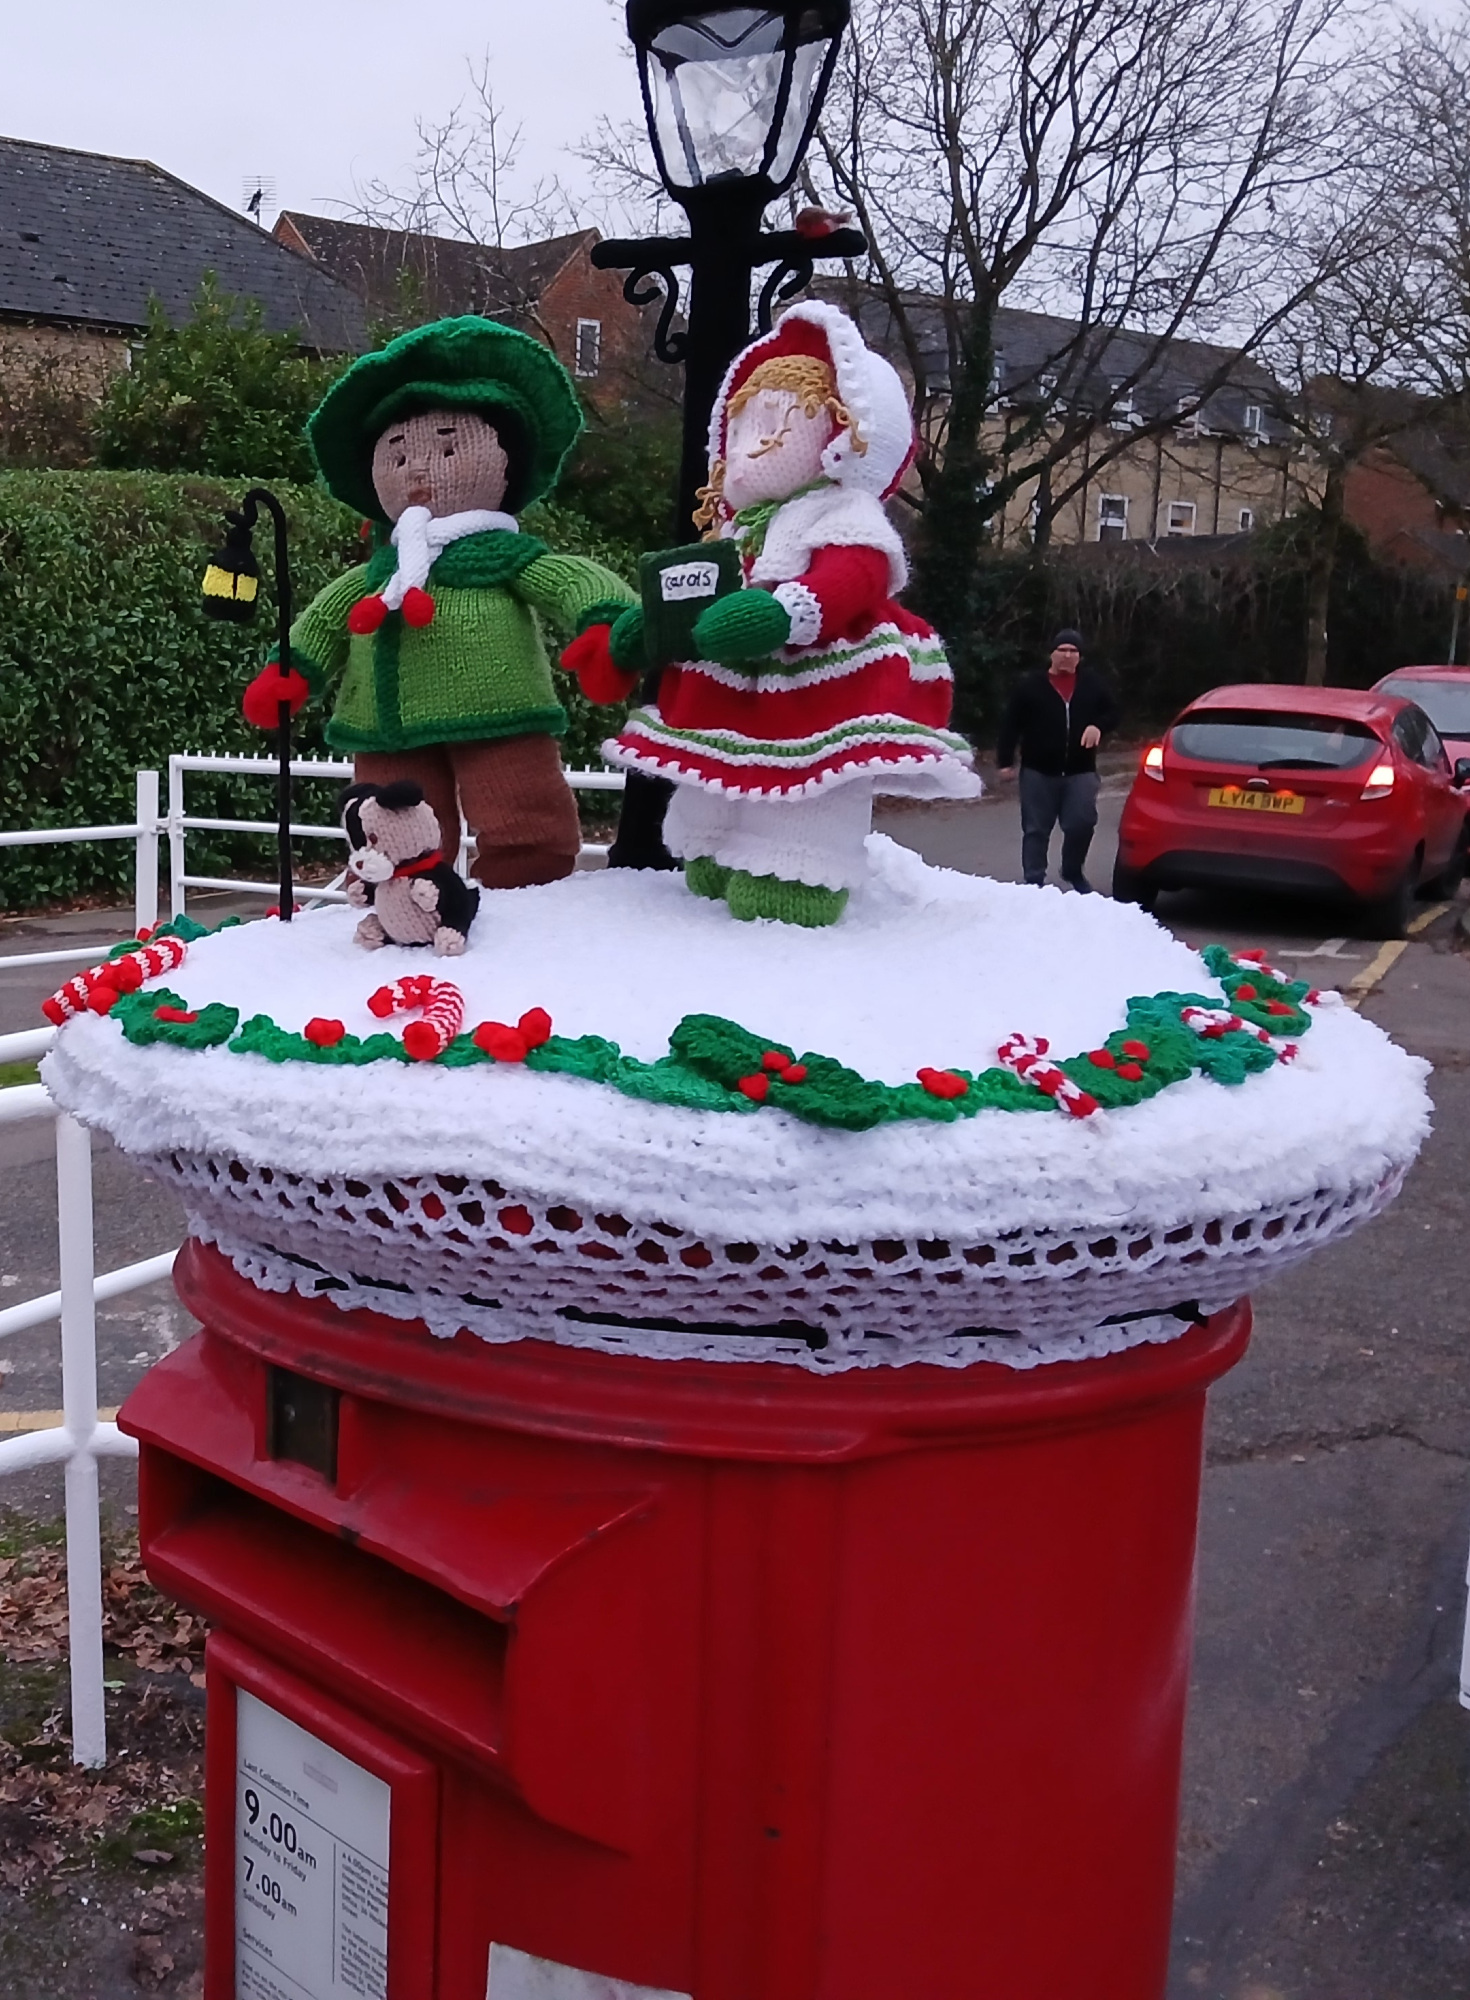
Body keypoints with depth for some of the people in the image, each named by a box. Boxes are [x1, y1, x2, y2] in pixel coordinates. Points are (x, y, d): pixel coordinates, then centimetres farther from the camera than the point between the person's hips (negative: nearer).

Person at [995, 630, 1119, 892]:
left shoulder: (1093, 684, 6)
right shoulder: (1030, 686, -1)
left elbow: (1112, 713, 13)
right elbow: (1011, 725, -1)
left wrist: (1098, 726, -10)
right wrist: (1004, 761, -7)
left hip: (1080, 771, 1)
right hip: (1038, 771, -1)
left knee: (1082, 824, -5)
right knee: (1036, 830, 2)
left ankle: (1073, 872, 19)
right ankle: (1034, 880, 8)